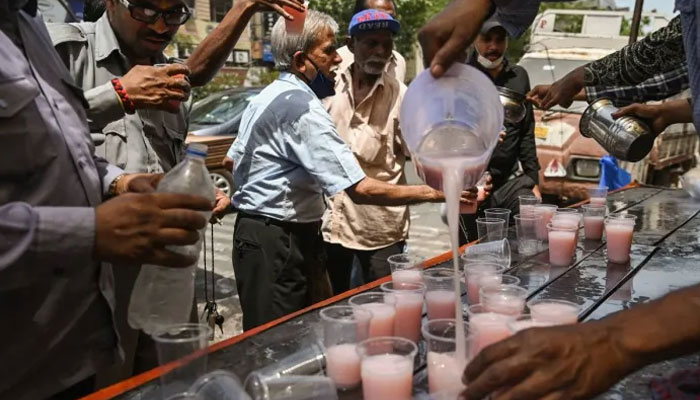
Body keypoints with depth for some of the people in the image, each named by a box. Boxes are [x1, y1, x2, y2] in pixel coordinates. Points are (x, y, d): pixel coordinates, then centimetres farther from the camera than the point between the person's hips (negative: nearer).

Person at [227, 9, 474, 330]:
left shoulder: (266, 97, 11)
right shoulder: (302, 108, -21)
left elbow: (234, 160, 22)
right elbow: (360, 190, -25)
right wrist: (433, 193, -20)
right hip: (279, 243, -10)